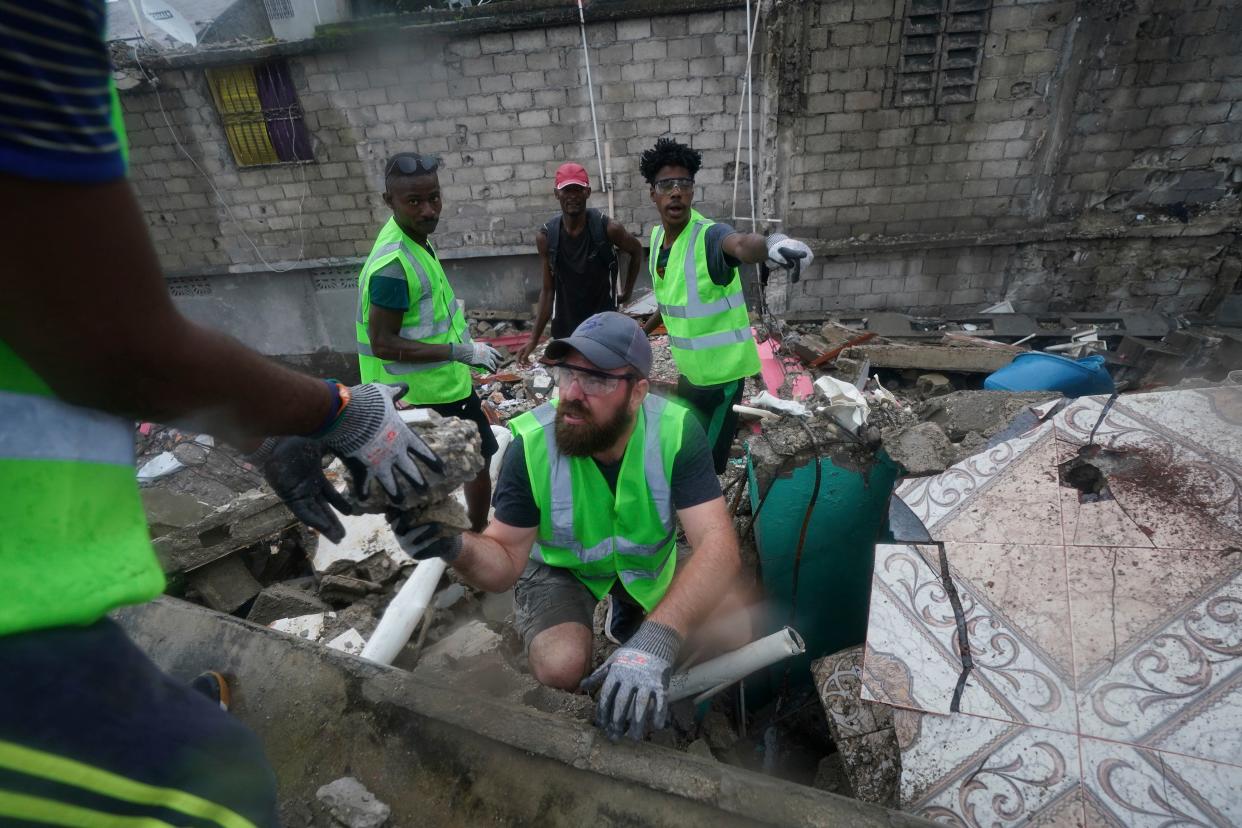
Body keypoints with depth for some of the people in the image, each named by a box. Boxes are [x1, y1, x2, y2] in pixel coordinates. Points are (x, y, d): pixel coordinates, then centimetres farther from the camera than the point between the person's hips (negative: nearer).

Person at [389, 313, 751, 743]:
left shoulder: (675, 430, -28)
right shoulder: (532, 444, -27)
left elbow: (717, 544, -35)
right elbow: (505, 563, -21)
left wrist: (655, 641, -50)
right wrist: (452, 546, -44)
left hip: (649, 558, 2)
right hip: (561, 564, -1)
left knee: (733, 630, -16)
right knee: (560, 666, -28)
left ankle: (629, 619, 13)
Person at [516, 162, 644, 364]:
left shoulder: (608, 228, -13)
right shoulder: (546, 236, -7)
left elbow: (636, 251, 9)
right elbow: (548, 290, 0)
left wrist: (627, 291, 11)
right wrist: (534, 339, -3)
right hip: (565, 330, 2)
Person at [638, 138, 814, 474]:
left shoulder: (709, 235, -21)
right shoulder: (657, 235, 2)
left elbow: (740, 245, -46)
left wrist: (768, 245, -68)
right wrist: (645, 330, 28)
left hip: (720, 373, -8)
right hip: (689, 370, 8)